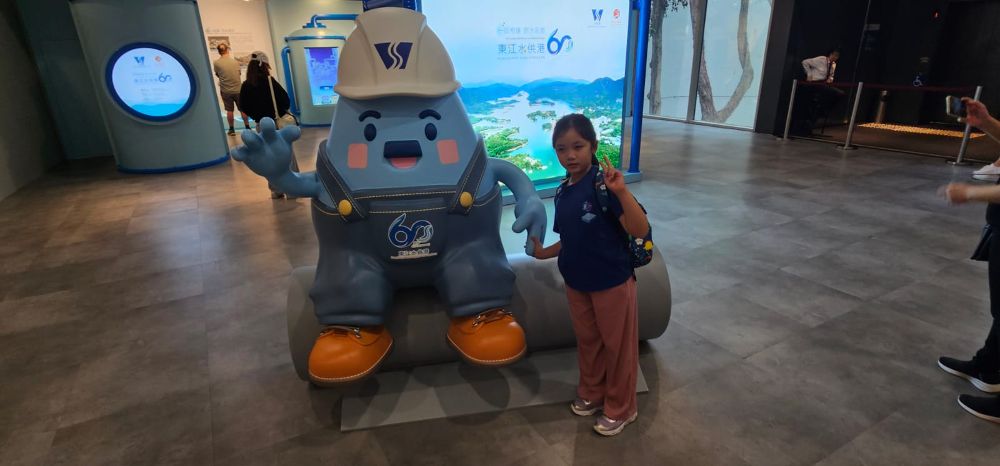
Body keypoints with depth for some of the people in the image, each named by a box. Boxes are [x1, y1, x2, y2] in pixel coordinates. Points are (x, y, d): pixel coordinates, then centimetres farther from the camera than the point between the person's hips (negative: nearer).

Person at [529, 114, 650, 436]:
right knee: (587, 341, 23)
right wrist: (544, 253, 9)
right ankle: (591, 393, 45)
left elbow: (640, 230, -28)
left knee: (617, 345, 12)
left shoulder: (604, 184, -20)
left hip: (612, 281, -6)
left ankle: (620, 409, 32)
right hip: (576, 283, 7)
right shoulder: (563, 193, 2)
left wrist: (621, 192, -38)